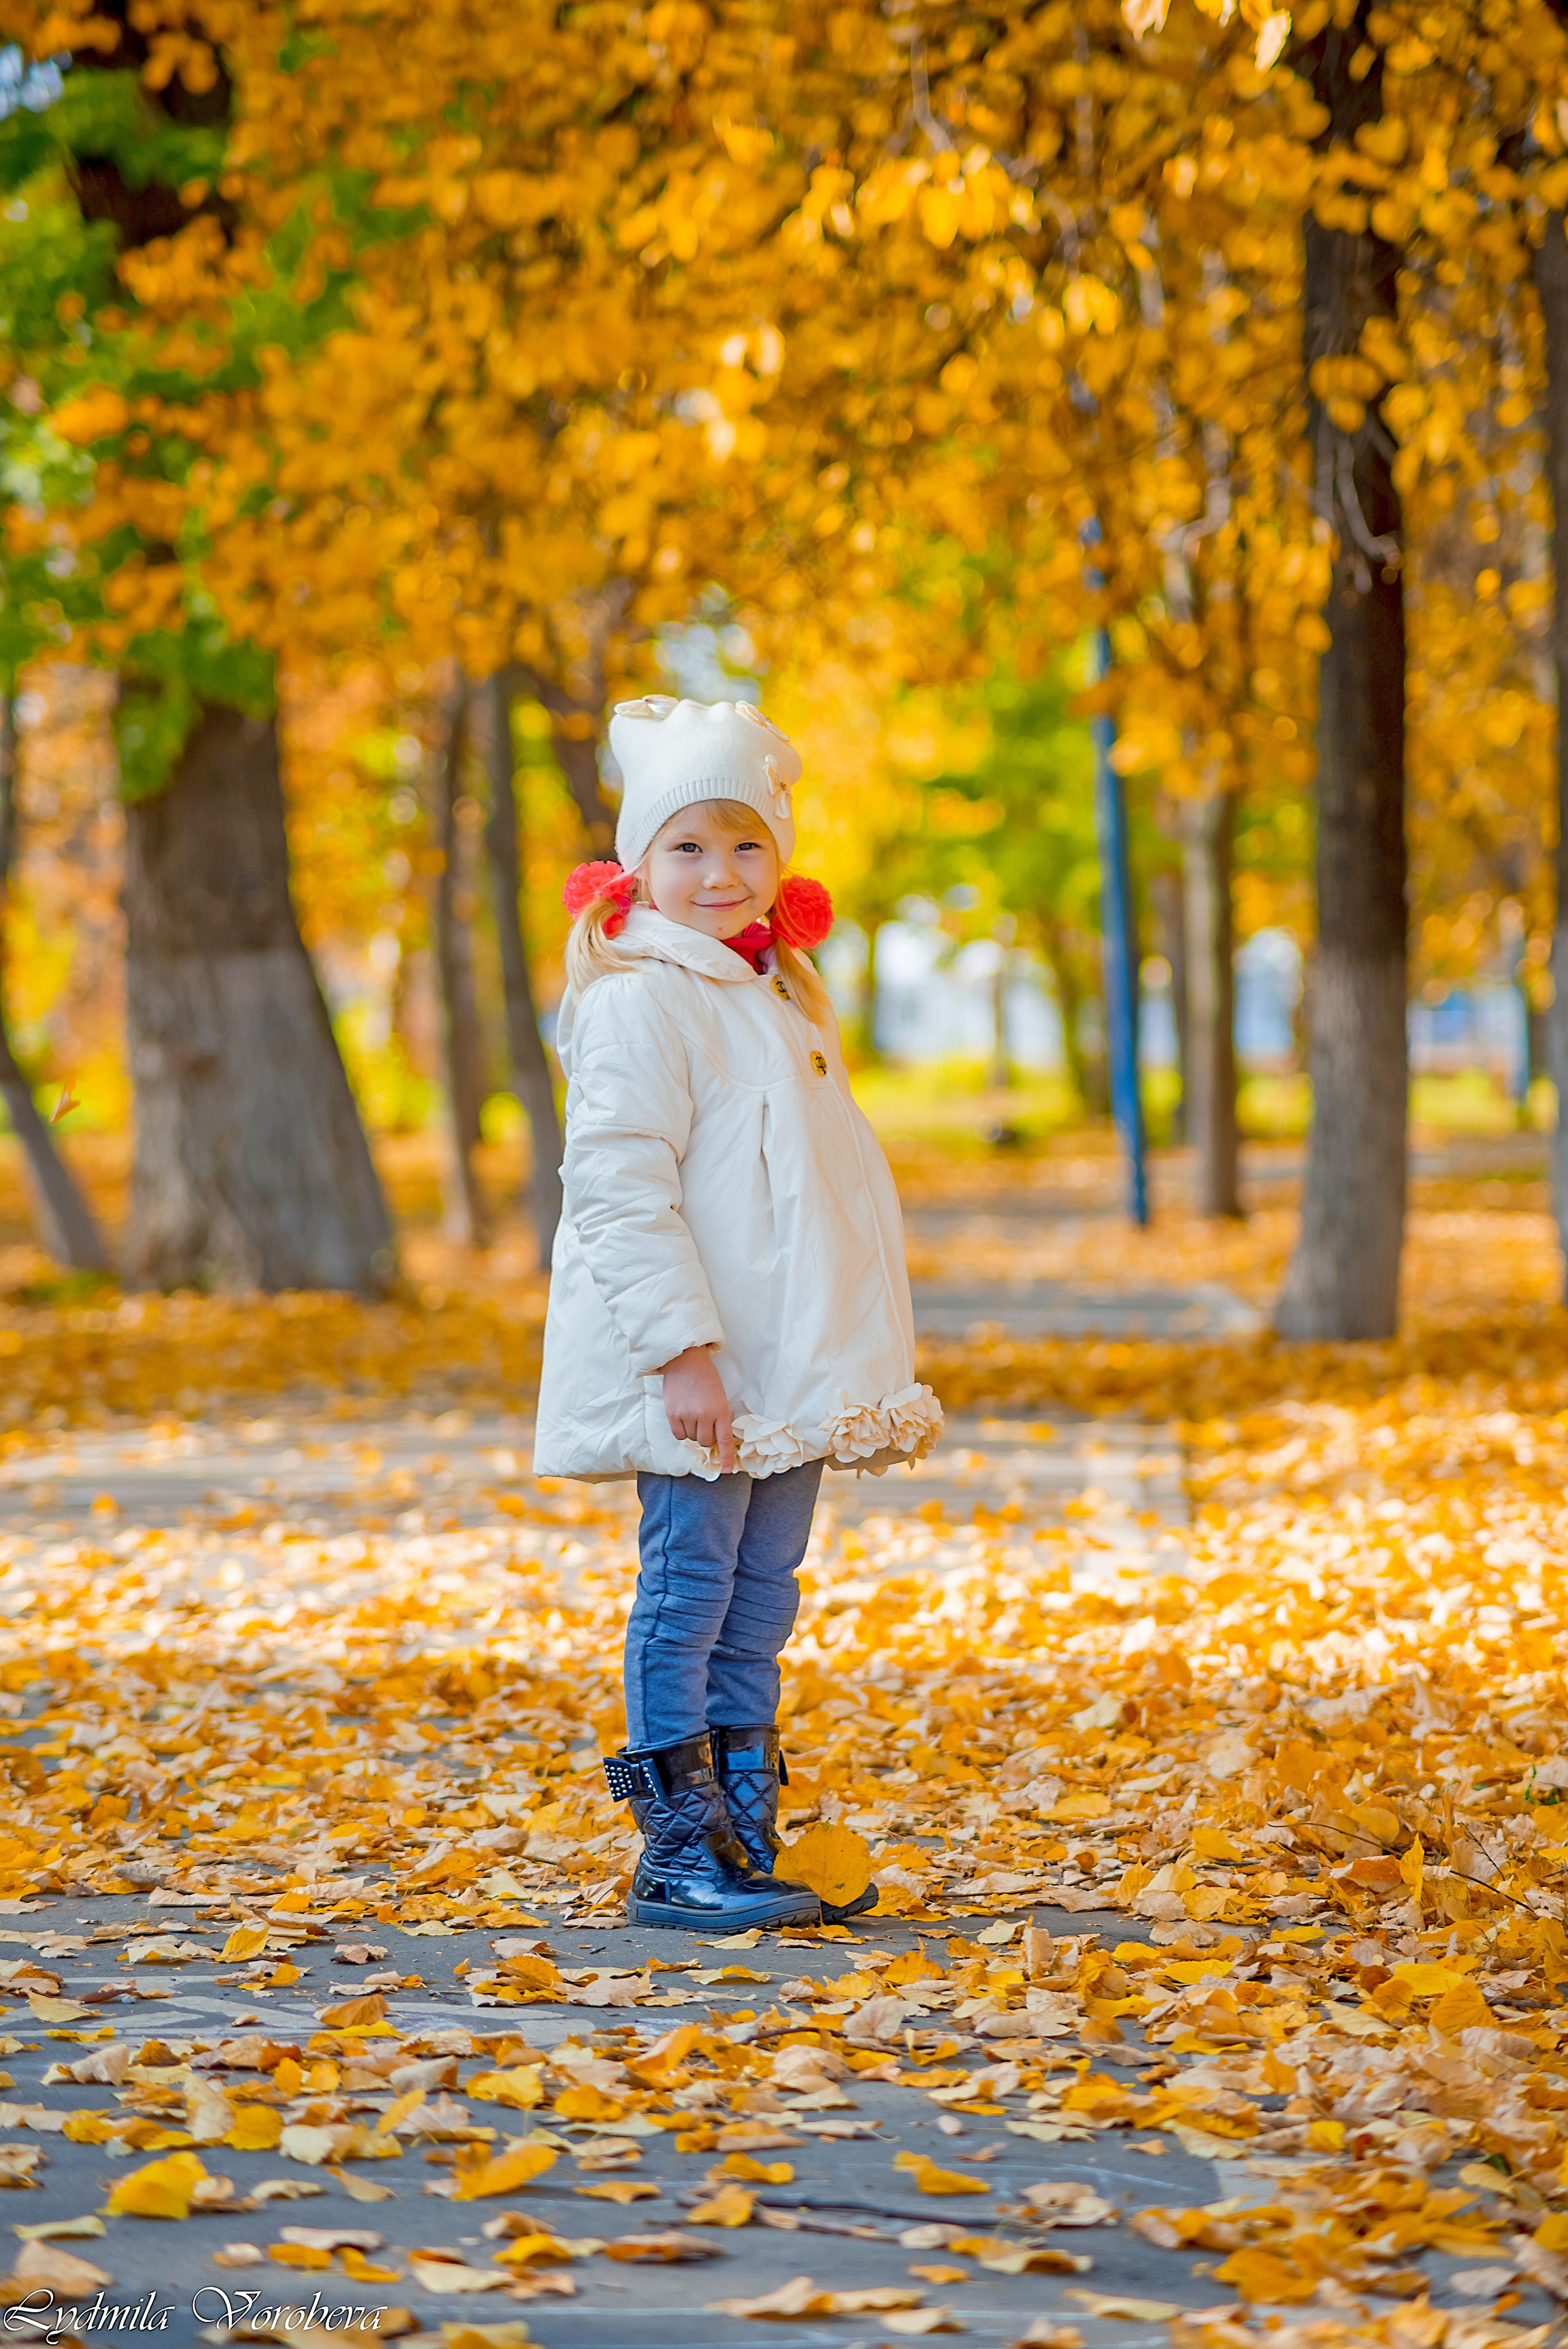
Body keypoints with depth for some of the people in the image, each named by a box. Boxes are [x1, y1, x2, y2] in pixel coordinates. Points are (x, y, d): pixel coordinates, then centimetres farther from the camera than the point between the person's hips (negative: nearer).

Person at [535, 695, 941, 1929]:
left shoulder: (782, 995, 17)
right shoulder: (639, 1001, -11)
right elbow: (620, 1190, -18)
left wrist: (877, 1359, 20)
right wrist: (684, 1349, -23)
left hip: (791, 1366, 8)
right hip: (698, 1371, -8)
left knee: (761, 1594, 10)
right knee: (689, 1584, -5)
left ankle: (747, 1831, 16)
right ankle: (678, 1853, 0)